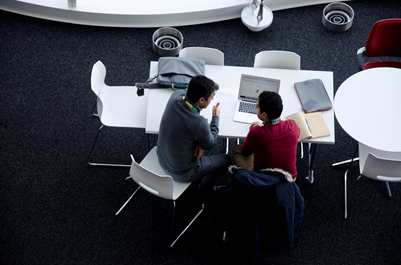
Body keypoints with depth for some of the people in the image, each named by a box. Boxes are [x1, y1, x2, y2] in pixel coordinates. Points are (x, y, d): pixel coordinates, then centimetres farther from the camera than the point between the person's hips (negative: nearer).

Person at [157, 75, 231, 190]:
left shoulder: (177, 95, -17)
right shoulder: (199, 123, -36)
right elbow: (210, 145, -14)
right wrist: (216, 117, 0)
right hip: (180, 174, -6)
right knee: (225, 160, 13)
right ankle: (206, 186, 39)